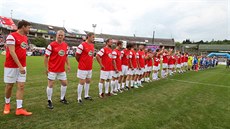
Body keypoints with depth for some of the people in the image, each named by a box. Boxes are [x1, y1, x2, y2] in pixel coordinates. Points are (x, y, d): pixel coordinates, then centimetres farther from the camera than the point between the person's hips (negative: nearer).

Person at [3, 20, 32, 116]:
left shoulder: (25, 37, 11)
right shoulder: (11, 36, -12)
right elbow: (12, 52, -18)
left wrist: (23, 65, 11)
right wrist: (20, 66, -22)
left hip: (22, 66, 6)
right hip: (11, 66, -6)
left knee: (21, 86, 1)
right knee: (9, 86, 9)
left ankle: (19, 109, 6)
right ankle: (7, 104, 32)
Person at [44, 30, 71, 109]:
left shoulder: (65, 45, 7)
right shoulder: (51, 45, -9)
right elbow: (46, 57, -8)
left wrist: (68, 65, 9)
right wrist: (46, 68, -11)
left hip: (62, 69, 6)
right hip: (52, 69, -6)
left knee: (64, 83, 12)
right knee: (50, 84, 0)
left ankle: (62, 98, 32)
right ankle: (49, 101, 16)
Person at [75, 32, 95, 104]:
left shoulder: (92, 45, 9)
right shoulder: (82, 45, -15)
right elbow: (77, 55, -11)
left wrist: (91, 61, 13)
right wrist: (81, 62, 2)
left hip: (90, 68, 8)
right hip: (83, 68, -8)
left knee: (88, 81, 15)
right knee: (82, 82, 0)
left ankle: (86, 95, 30)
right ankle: (79, 98, 13)